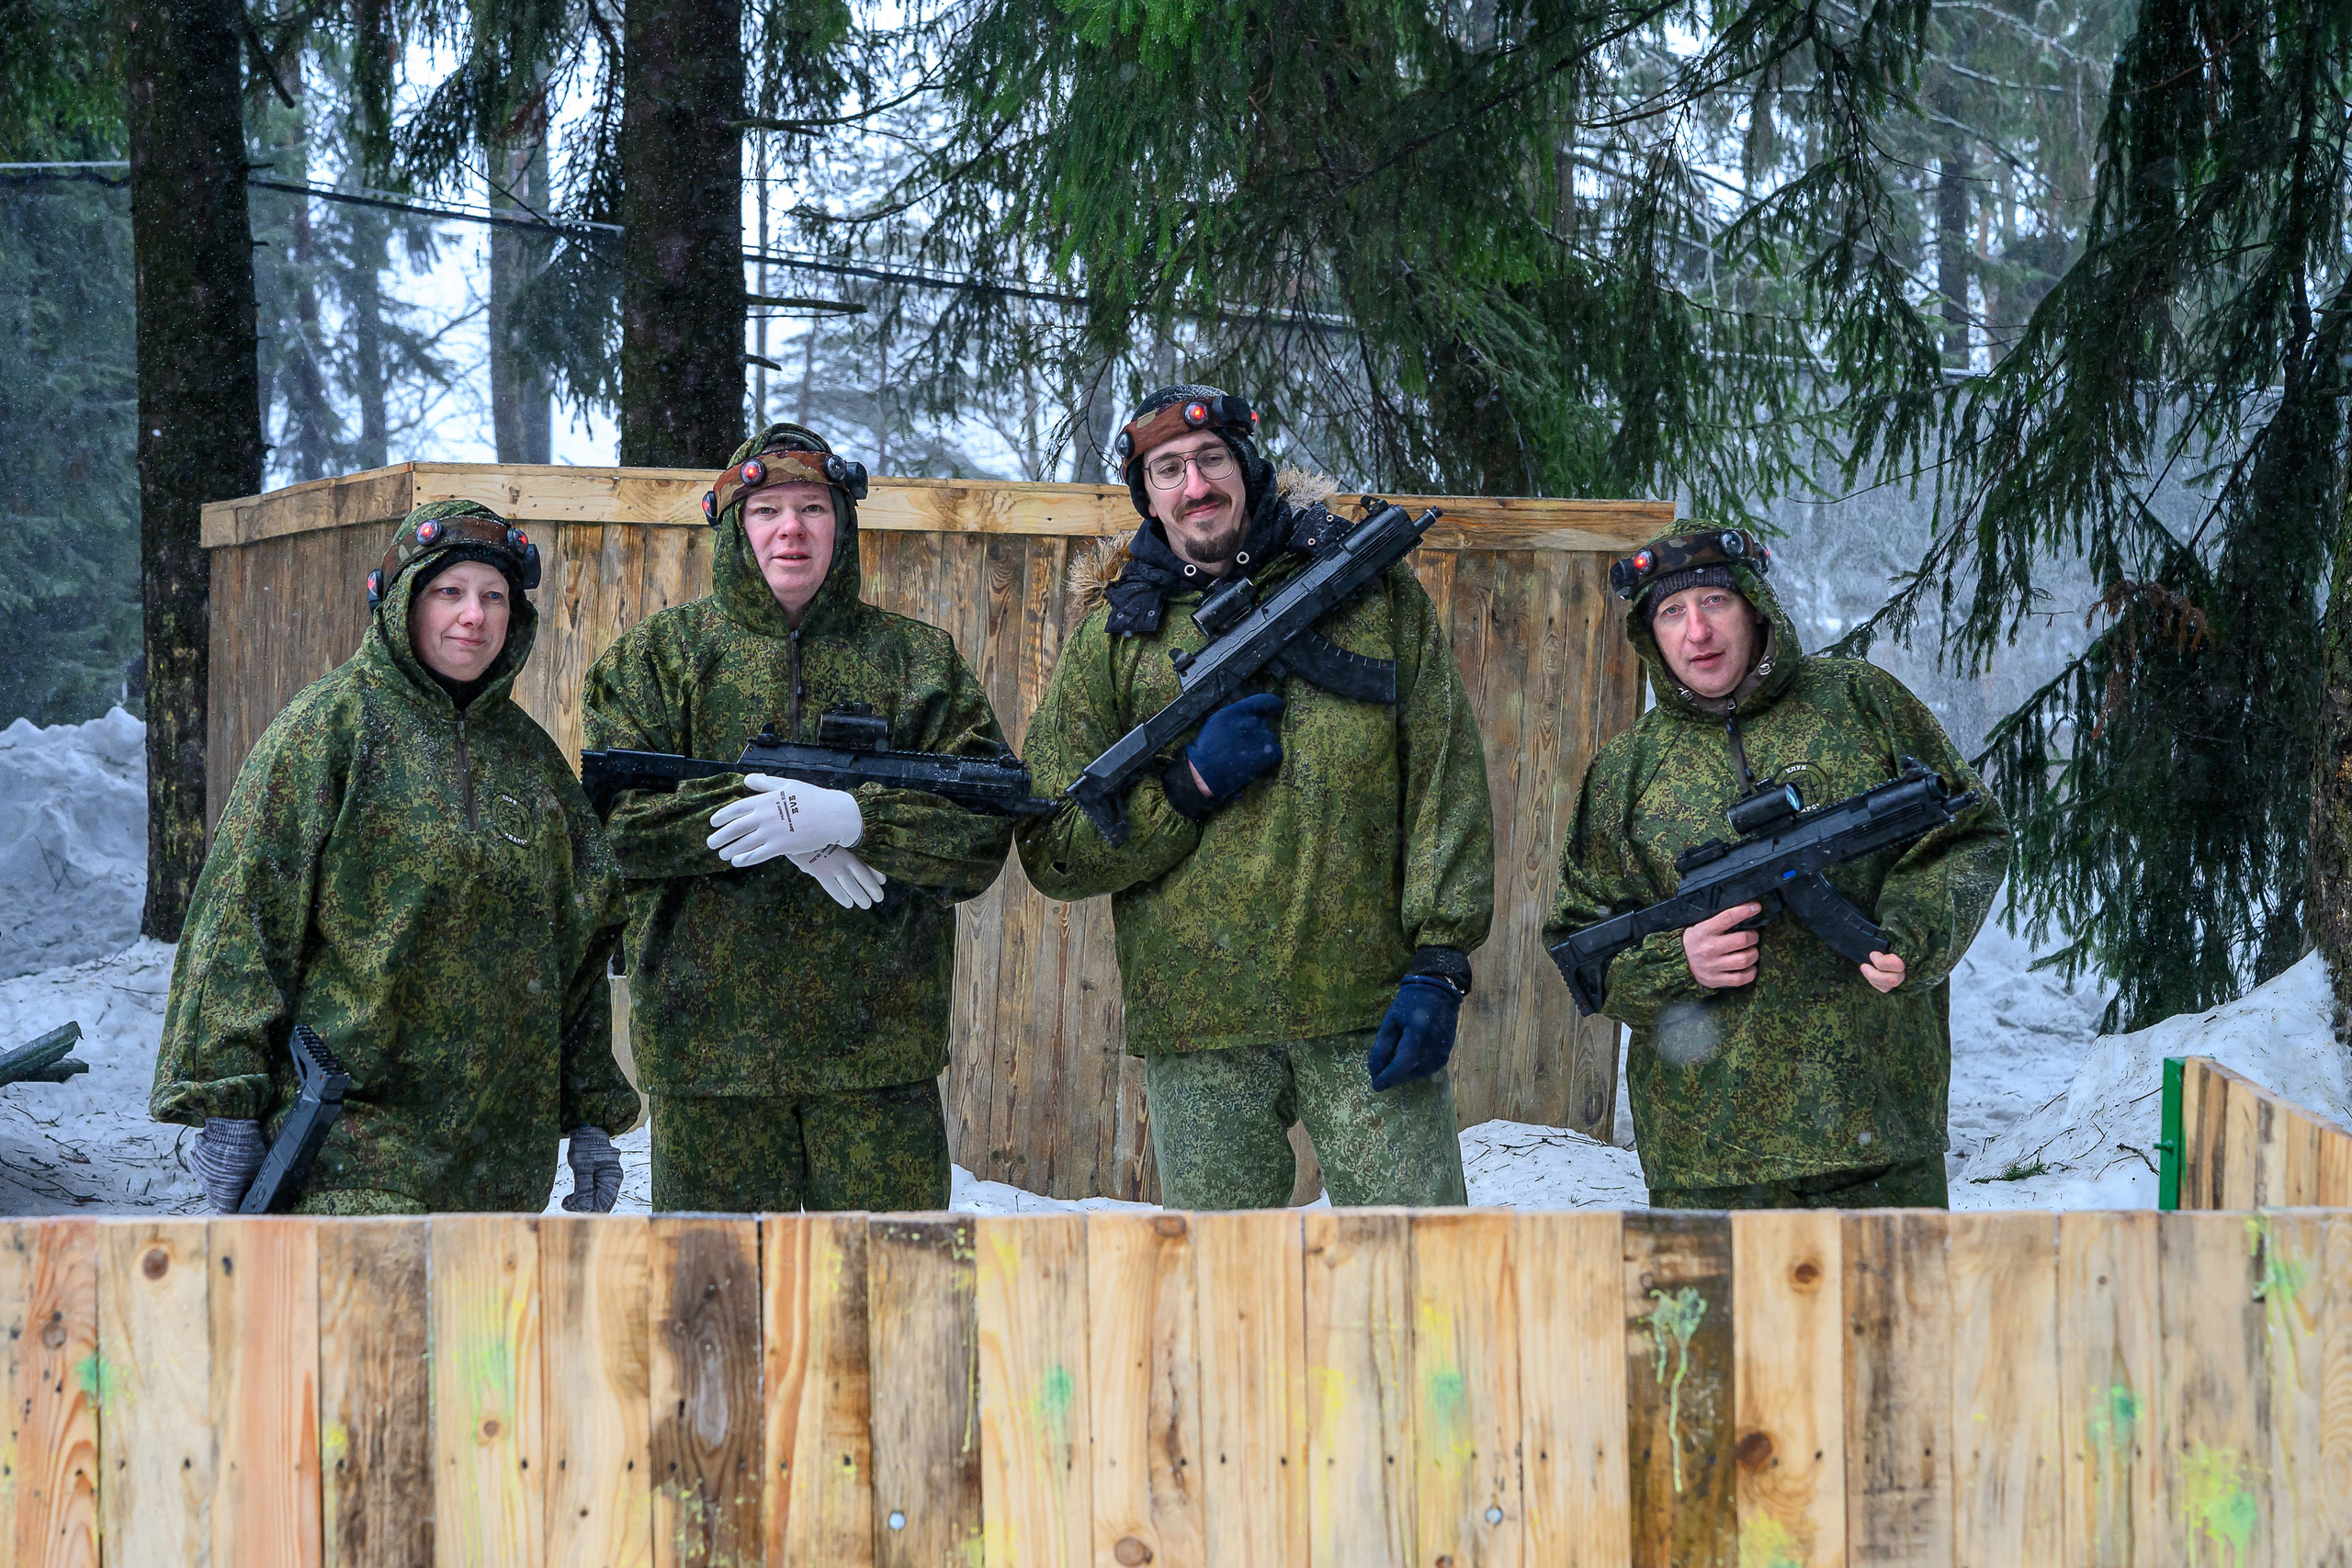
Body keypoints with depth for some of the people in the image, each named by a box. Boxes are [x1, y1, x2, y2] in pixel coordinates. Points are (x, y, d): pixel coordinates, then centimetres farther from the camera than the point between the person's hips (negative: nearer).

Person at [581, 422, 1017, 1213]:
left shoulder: (917, 659, 10)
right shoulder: (658, 655, 8)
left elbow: (986, 826, -1)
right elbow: (615, 822, -5)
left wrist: (848, 816, -18)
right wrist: (784, 828, -15)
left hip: (881, 1045, 0)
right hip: (710, 1041, 0)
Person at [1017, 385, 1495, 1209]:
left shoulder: (1376, 591, 8)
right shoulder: (1112, 637, 10)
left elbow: (1446, 780, 4)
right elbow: (1051, 850, 7)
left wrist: (1439, 963, -6)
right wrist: (1189, 787, -8)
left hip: (1371, 1014, -1)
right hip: (1198, 1036, 1)